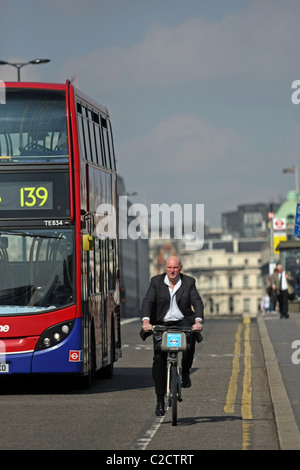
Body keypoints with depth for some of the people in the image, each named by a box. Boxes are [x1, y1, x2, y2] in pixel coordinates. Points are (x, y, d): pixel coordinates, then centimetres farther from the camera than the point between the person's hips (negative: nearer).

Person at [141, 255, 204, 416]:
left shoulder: (189, 282, 1)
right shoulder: (156, 281, 0)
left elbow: (197, 302, -10)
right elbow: (148, 301, -10)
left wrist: (198, 321, -29)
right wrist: (146, 320, -28)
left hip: (182, 322, 0)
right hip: (161, 324, 0)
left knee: (190, 337, -35)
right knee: (159, 359, -10)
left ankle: (185, 373, -12)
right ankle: (160, 400, -3)